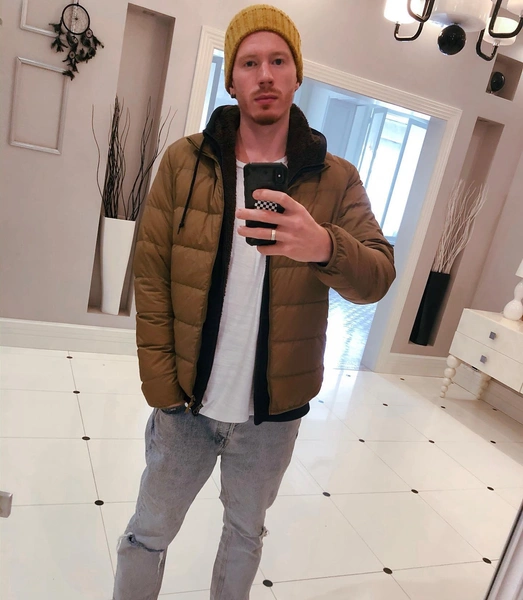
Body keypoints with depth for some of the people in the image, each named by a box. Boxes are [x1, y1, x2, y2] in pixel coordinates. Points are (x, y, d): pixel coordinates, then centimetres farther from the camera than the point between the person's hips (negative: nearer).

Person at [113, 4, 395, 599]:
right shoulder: (184, 161, -4)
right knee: (147, 534, 18)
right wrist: (161, 386, -9)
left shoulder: (336, 180, -4)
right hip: (185, 402, 0)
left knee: (246, 533, 23)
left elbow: (378, 276, -12)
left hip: (274, 413, 1)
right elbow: (150, 278, -5)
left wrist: (325, 247, -34)